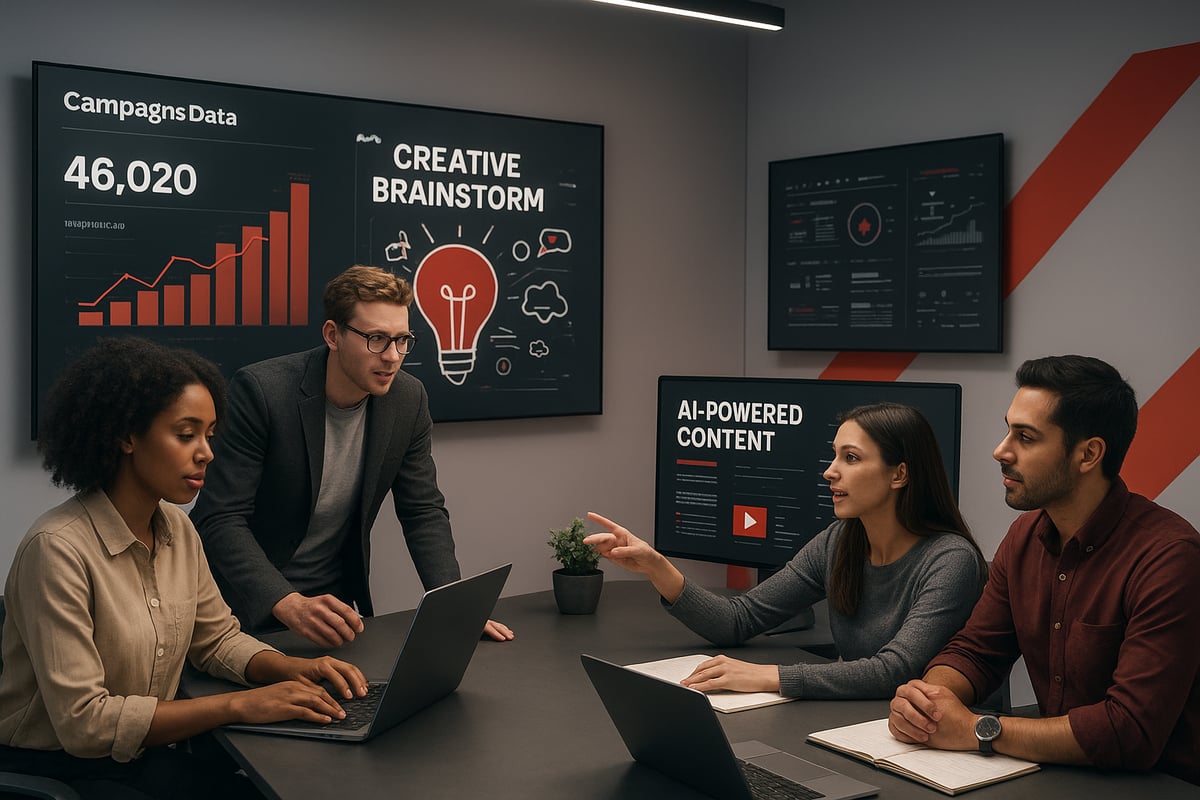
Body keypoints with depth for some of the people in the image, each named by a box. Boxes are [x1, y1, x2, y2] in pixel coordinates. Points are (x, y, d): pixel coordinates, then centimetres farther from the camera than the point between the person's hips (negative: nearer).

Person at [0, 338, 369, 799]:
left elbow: (216, 638, 13)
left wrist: (294, 669, -8)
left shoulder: (177, 529, 2)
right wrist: (238, 706, -26)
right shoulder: (58, 549, -21)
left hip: (141, 758, 7)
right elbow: (83, 722, -24)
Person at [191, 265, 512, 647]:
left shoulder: (408, 399, -4)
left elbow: (423, 511, 3)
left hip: (334, 602, 4)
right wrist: (288, 605, -35)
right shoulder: (260, 389, -19)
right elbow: (219, 518, -21)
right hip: (248, 603, -4)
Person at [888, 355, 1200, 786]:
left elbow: (1132, 731, -26)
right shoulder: (1026, 536, 4)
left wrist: (977, 729, -22)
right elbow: (974, 651, 9)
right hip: (1055, 775, 6)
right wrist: (927, 698, -14)